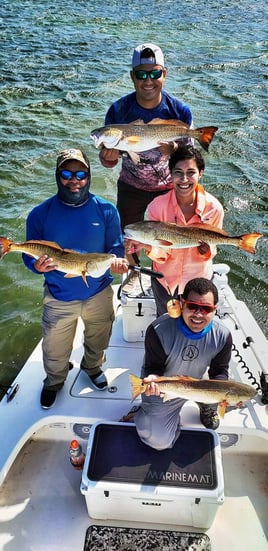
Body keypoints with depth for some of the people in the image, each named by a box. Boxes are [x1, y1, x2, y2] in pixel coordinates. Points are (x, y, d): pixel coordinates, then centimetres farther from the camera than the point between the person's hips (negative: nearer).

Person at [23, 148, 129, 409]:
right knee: (55, 350, 19)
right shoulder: (40, 214, -14)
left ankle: (92, 368, 60)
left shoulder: (106, 210, -12)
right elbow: (30, 254, -8)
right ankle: (54, 382, 52)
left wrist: (118, 260, -29)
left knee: (97, 340, 27)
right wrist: (37, 266, -32)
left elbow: (116, 246, -5)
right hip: (59, 298, -1)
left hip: (99, 294, 1)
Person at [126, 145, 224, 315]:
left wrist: (206, 250, -31)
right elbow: (161, 252, -19)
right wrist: (148, 246, -40)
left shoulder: (214, 207, -21)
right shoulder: (157, 206, -23)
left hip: (199, 280, 0)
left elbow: (211, 248, -8)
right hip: (165, 281, 0)